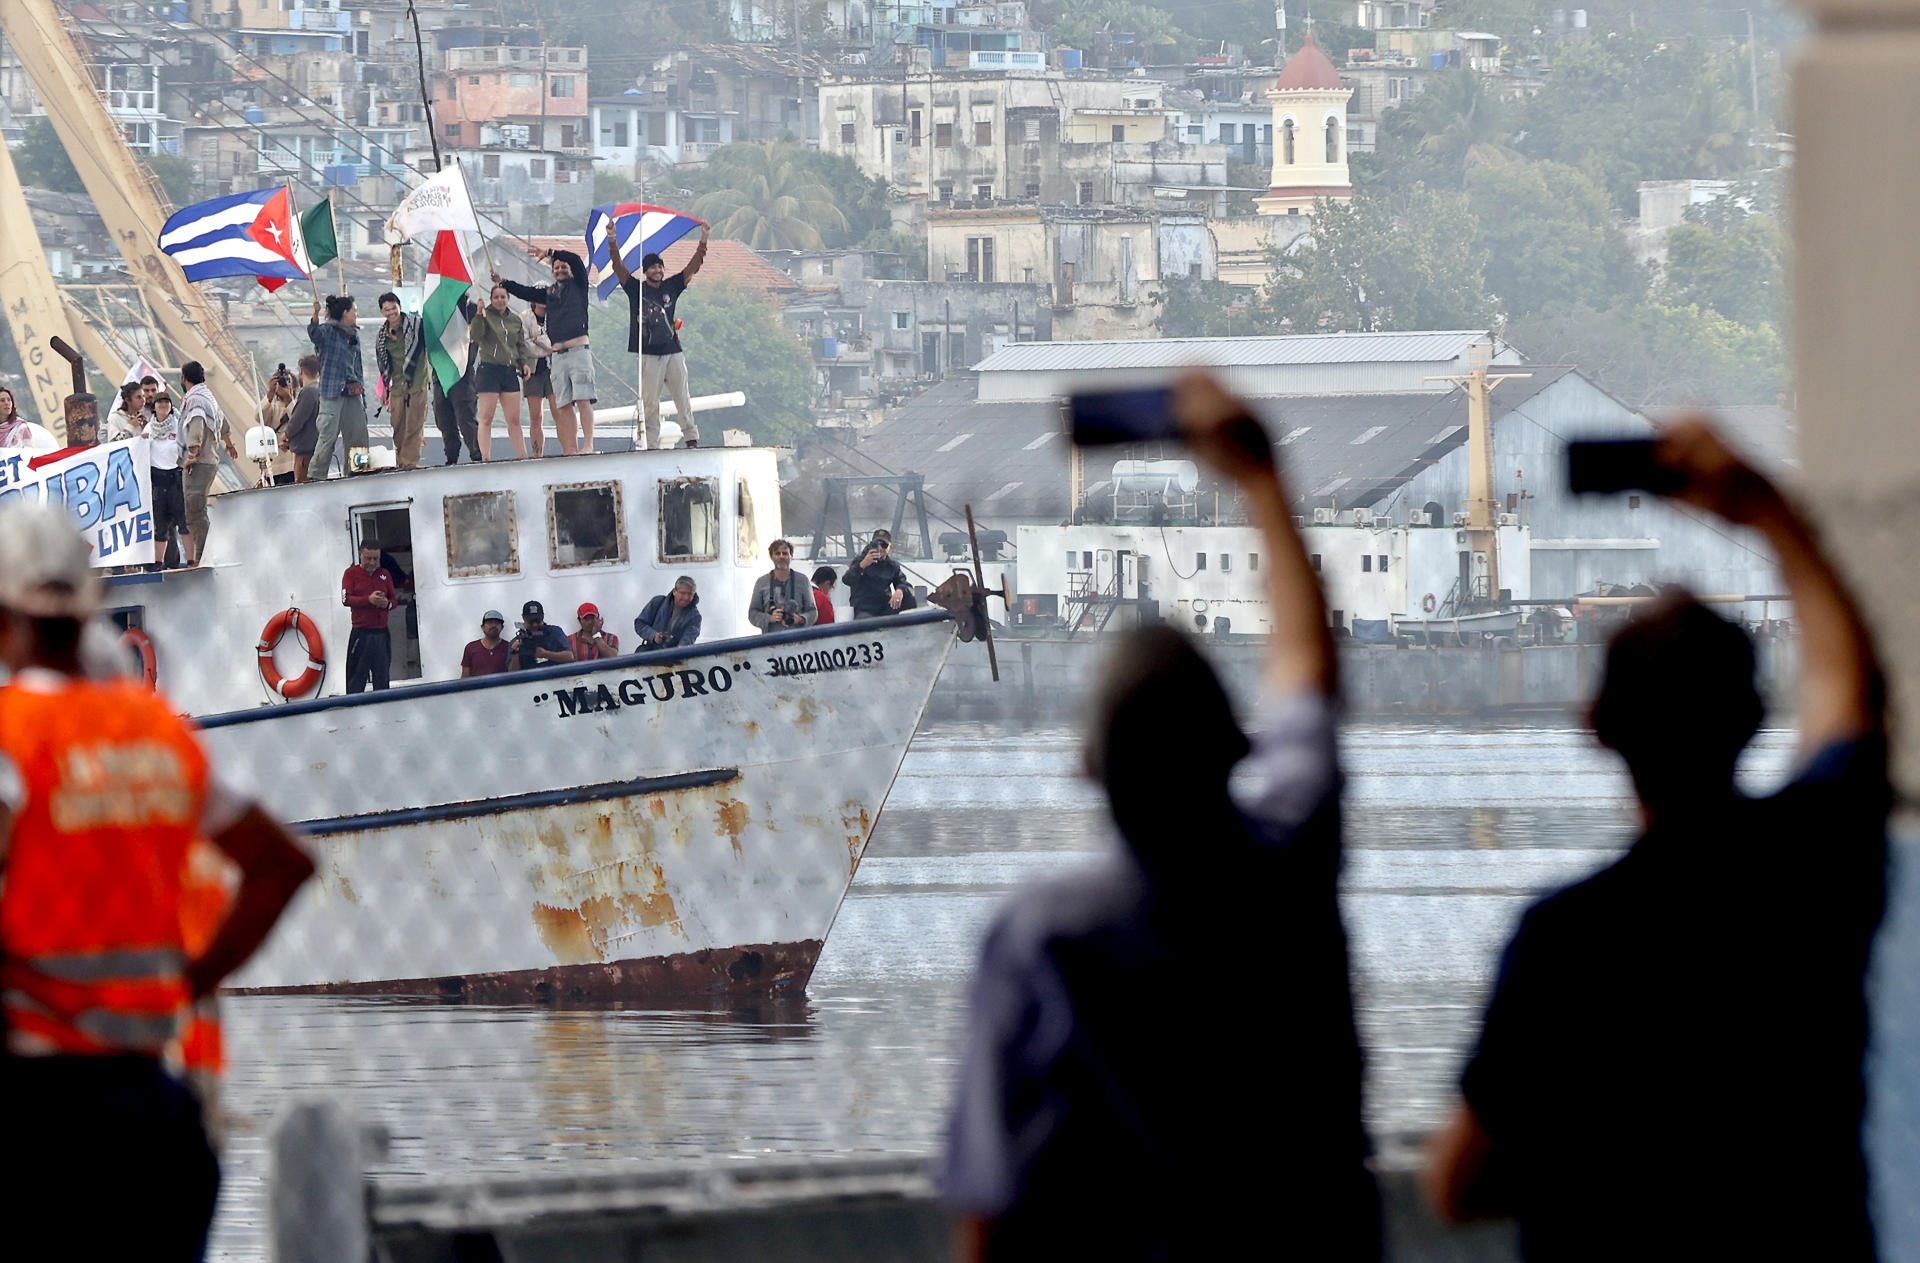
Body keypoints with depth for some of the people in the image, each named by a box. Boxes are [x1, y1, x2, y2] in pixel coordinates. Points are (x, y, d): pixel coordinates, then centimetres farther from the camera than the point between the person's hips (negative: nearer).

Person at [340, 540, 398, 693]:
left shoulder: (385, 574, 14)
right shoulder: (352, 573, 2)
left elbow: (394, 599, 15)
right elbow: (346, 599, -9)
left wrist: (387, 603, -9)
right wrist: (368, 600, -21)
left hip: (381, 633, 4)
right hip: (361, 633, -4)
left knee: (382, 677, 7)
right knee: (357, 676, -6)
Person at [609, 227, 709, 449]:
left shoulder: (671, 287, 12)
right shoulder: (636, 288, 5)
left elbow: (693, 266, 11)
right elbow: (618, 266, -3)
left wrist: (703, 240, 2)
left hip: (674, 351, 3)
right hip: (649, 354, -2)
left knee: (683, 397, 3)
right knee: (650, 401, -3)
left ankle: (691, 437, 7)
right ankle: (651, 444, -1)